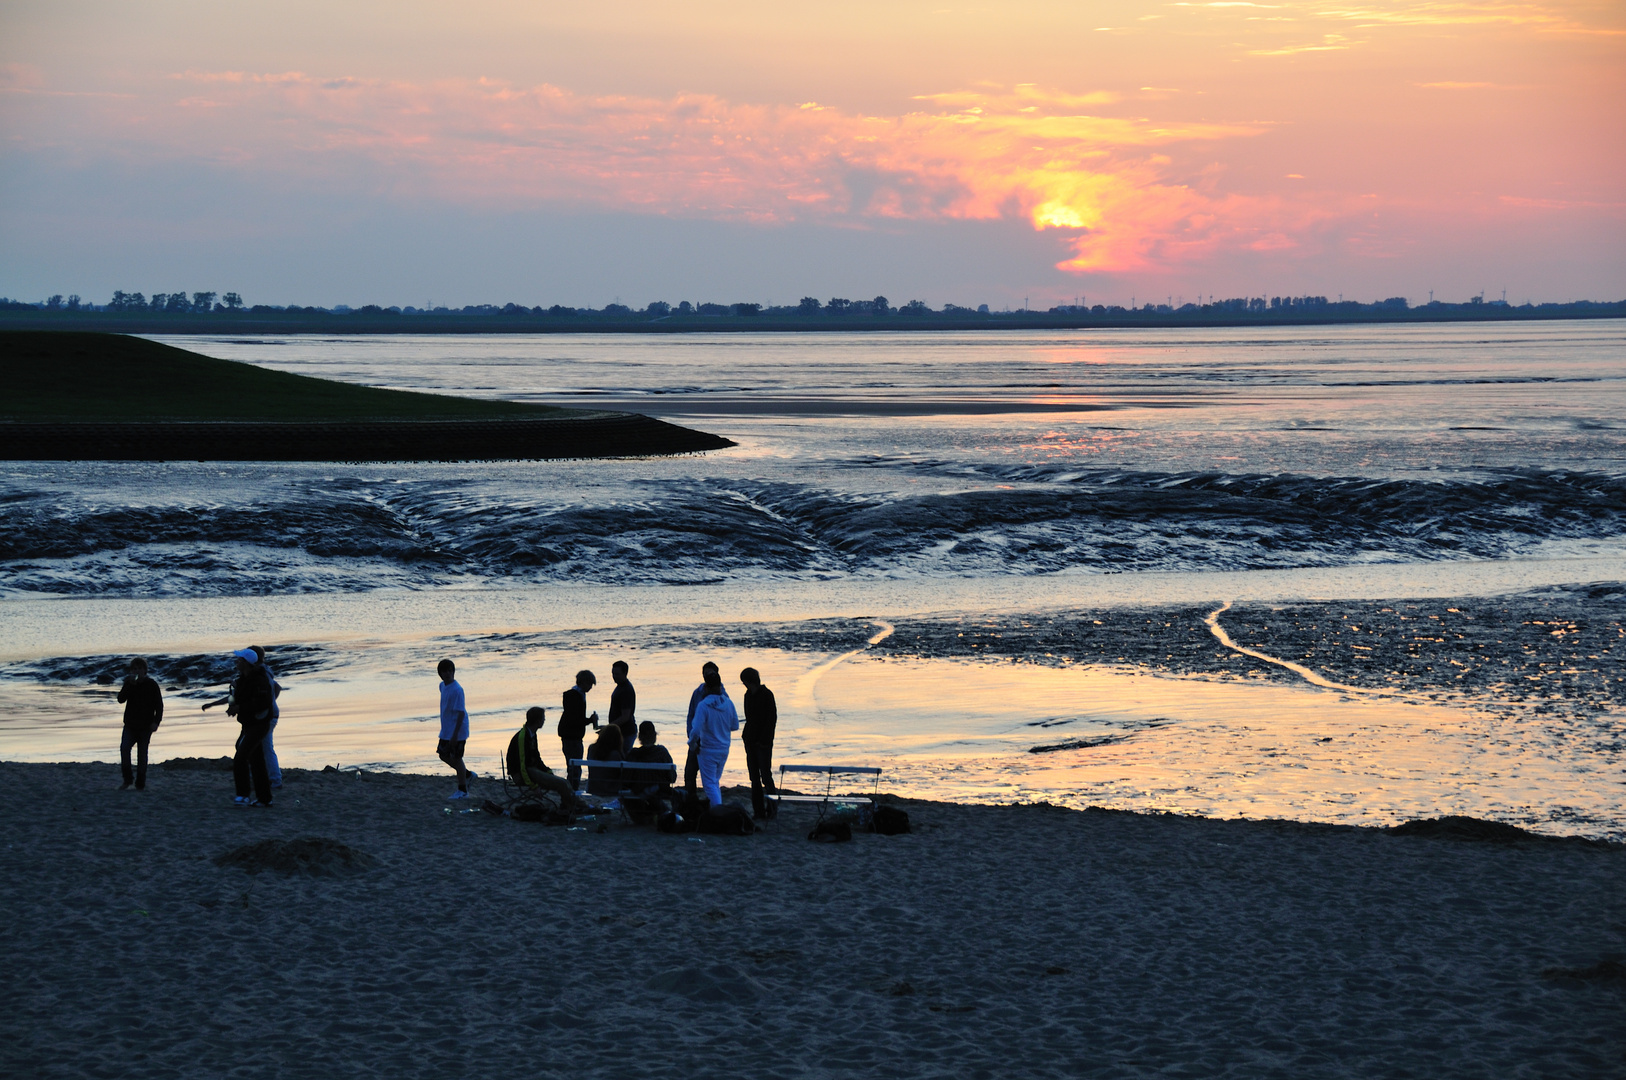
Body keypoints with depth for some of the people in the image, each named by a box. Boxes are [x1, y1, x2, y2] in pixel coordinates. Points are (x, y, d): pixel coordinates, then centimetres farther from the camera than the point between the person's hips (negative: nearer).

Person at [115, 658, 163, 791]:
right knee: (124, 748, -17)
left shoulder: (151, 685, -1)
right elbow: (121, 699, -6)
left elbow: (159, 705, 0)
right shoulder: (130, 684, 7)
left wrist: (156, 721, -10)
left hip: (145, 726, -2)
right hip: (130, 725, 2)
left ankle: (140, 784, 9)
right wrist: (128, 685, -17)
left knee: (142, 754, 2)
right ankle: (128, 779, -8)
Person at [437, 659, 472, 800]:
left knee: (456, 758, -1)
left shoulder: (457, 690, -22)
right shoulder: (442, 686, 6)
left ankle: (462, 790, 12)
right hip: (446, 730, 9)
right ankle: (467, 774, 33)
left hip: (458, 731, -9)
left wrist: (455, 734, -25)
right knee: (443, 755, 15)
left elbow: (461, 713, -23)